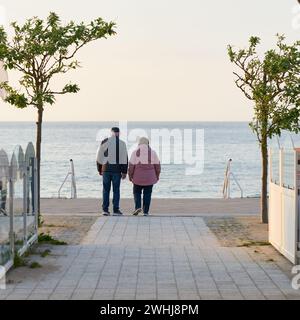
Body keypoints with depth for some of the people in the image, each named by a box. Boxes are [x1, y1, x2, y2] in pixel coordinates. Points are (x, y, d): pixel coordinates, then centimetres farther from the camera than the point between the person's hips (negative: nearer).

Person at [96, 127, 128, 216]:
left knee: (106, 189, 8)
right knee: (116, 190, 3)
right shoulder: (122, 143, -2)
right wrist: (124, 172, 1)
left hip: (106, 169, 2)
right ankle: (116, 210, 2)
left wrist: (99, 169, 14)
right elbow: (125, 159, -3)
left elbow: (99, 157, 6)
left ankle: (105, 209, 6)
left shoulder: (105, 142, 3)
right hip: (117, 170, -2)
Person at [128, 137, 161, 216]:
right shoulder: (152, 152, 0)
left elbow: (131, 165, -7)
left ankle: (138, 207, -5)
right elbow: (157, 165, 2)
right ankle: (145, 211, 6)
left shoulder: (135, 152, -4)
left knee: (137, 192, 14)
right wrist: (157, 176, 12)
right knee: (147, 194, 8)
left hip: (138, 177, -1)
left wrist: (130, 176, 2)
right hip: (149, 177, 1)